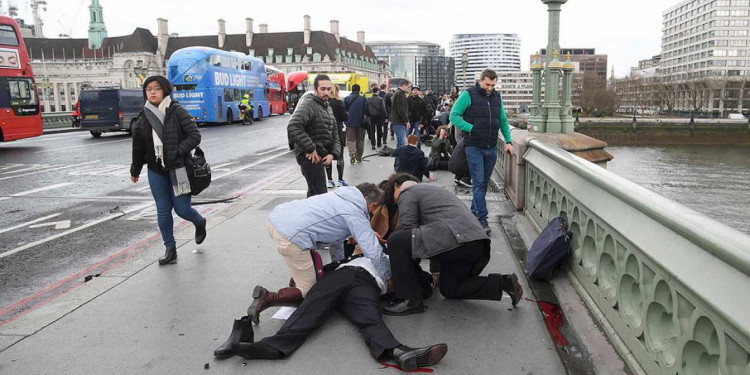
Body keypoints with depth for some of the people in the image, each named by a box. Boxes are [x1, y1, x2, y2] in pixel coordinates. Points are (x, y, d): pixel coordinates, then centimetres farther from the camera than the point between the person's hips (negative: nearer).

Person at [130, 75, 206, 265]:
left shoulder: (177, 111, -7)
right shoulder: (144, 117, 7)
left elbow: (195, 136, -10)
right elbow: (138, 146, 15)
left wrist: (177, 152, -21)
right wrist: (135, 170, 21)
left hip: (178, 169, -4)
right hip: (156, 171, 4)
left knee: (182, 209, -2)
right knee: (163, 211, 5)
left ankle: (200, 223, 32)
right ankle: (170, 250, 15)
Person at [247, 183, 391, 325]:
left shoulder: (340, 195, 22)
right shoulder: (357, 216, -1)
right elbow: (374, 252, -5)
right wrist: (389, 279, 12)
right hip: (291, 237, -9)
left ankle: (297, 279, 32)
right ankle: (268, 298, -9)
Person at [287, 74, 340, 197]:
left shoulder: (328, 108, 18)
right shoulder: (308, 104, -12)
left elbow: (334, 135, 19)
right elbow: (293, 128, -26)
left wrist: (333, 154, 1)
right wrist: (310, 149, -24)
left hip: (320, 156, 10)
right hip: (310, 156, -10)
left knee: (313, 192, 20)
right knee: (321, 194, -15)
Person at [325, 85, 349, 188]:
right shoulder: (338, 102, -11)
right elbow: (345, 117, -9)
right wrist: (347, 114, 11)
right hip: (337, 132, -3)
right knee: (340, 156, 6)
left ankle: (330, 180, 9)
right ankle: (340, 180, 8)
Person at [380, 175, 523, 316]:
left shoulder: (407, 194, 8)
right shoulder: (429, 189, 37)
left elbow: (407, 229, -3)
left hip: (454, 239, -10)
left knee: (396, 240, -9)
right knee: (449, 290, 25)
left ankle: (411, 300, -6)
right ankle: (503, 282, 14)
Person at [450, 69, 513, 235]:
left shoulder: (497, 97, 13)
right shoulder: (468, 95, -5)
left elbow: (503, 121, 19)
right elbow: (454, 116, -7)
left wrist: (508, 141, 9)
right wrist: (471, 128, -15)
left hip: (491, 148, 6)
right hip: (474, 147, -6)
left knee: (484, 183, 11)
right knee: (478, 183, -8)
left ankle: (474, 212, 24)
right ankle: (482, 219, -7)